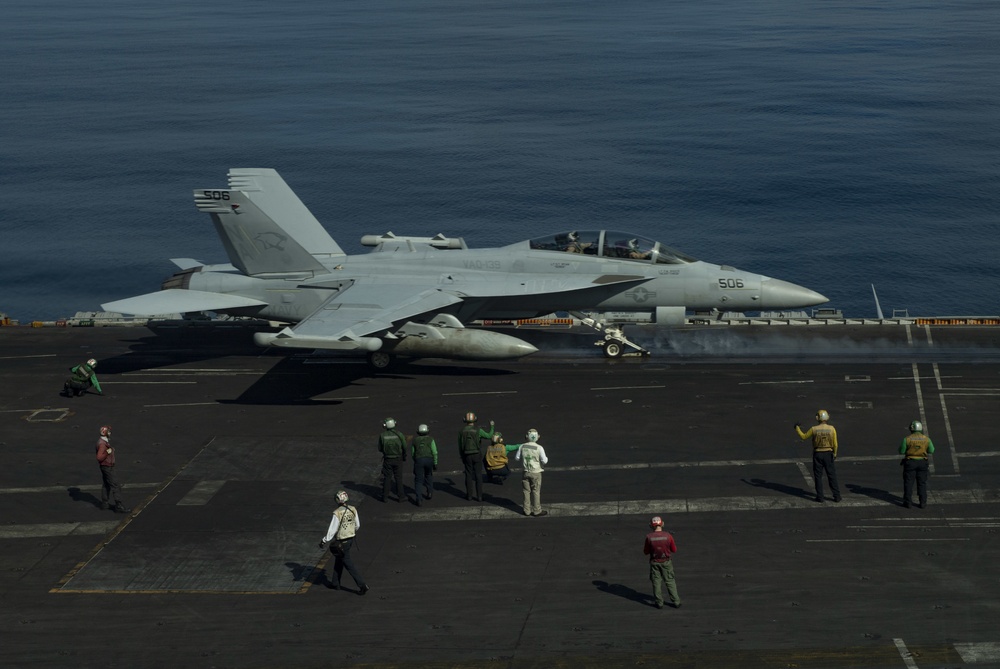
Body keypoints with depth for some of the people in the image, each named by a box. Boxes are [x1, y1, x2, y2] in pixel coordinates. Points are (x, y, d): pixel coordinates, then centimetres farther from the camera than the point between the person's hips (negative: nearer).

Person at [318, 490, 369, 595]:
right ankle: (335, 583, 36)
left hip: (341, 542, -7)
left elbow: (332, 530, -22)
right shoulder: (353, 510, -6)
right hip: (351, 539, 7)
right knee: (338, 561, 24)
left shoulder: (337, 513, -26)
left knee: (349, 564, 2)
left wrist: (324, 542, -10)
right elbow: (357, 525, 7)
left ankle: (363, 585, -2)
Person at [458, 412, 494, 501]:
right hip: (477, 455, -2)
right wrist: (492, 426, 19)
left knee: (469, 475, 13)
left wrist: (461, 457, 18)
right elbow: (489, 436, 2)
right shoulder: (478, 430, -10)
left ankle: (469, 495, 18)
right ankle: (479, 496, 1)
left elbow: (460, 446, 5)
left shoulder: (462, 431, -2)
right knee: (478, 476, 3)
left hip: (467, 456, 2)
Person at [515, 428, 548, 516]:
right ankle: (537, 511, 15)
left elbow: (517, 458, 3)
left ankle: (527, 510, 20)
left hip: (526, 472, 3)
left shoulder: (522, 446, -6)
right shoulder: (539, 448, -16)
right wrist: (546, 458, 10)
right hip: (535, 472, -3)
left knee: (526, 492, 13)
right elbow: (544, 461, -12)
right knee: (536, 492, 8)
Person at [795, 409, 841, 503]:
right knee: (832, 476, 7)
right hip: (829, 454, 1)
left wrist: (797, 428, 19)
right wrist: (835, 454, 11)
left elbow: (803, 437, 4)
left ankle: (820, 497, 8)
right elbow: (835, 444, -4)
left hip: (817, 454, -1)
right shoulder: (832, 429, -9)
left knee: (818, 476, 8)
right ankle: (836, 496, 6)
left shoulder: (814, 429, -11)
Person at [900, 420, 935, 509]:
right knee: (922, 483, 9)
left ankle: (907, 502, 7)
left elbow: (901, 452, -6)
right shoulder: (926, 439, -5)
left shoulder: (907, 439, -11)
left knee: (908, 482, 7)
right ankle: (923, 502, 9)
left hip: (910, 462, -2)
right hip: (922, 463, 2)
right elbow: (931, 451, 4)